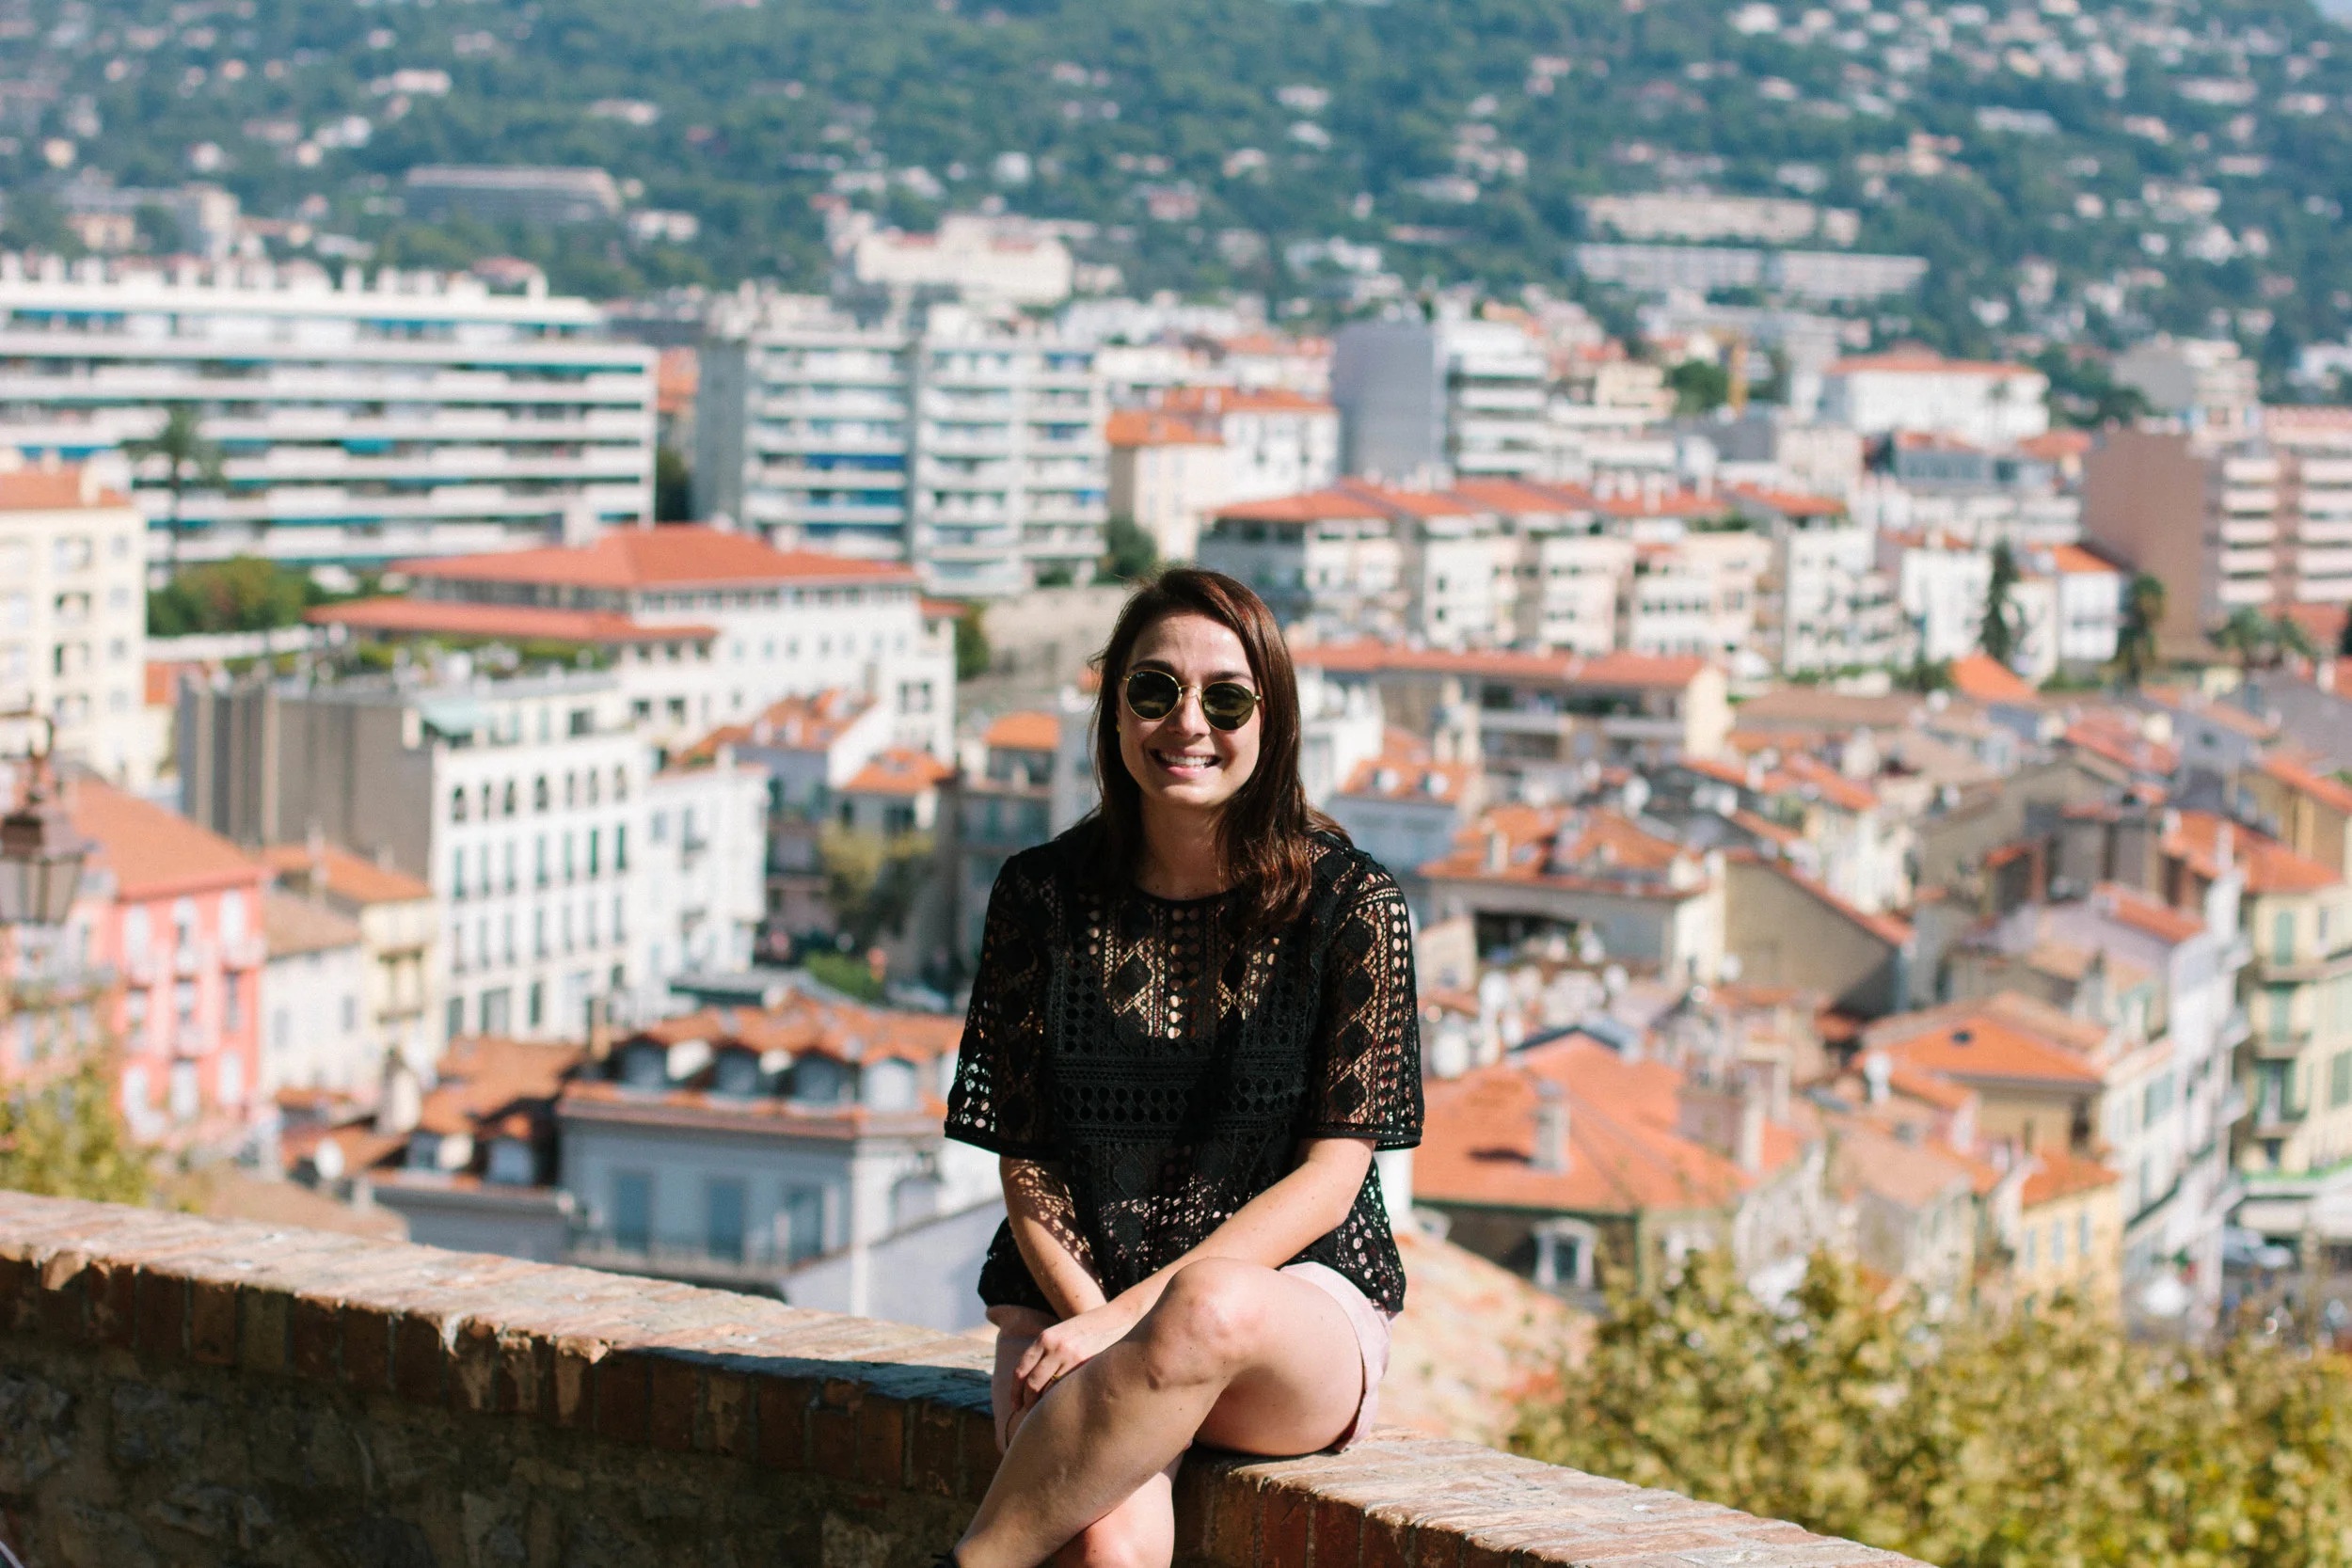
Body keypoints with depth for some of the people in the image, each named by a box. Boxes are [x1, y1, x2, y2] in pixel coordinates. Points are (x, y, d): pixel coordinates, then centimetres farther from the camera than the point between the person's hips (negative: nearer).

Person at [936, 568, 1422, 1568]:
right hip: (1073, 1294, 1)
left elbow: (1330, 1174, -6)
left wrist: (1134, 1316, -17)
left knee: (1213, 1308, -39)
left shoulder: (1348, 902, -1)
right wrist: (1087, 1320, -15)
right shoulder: (1044, 896, 5)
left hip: (1297, 1310, -1)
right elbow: (1026, 1161, 5)